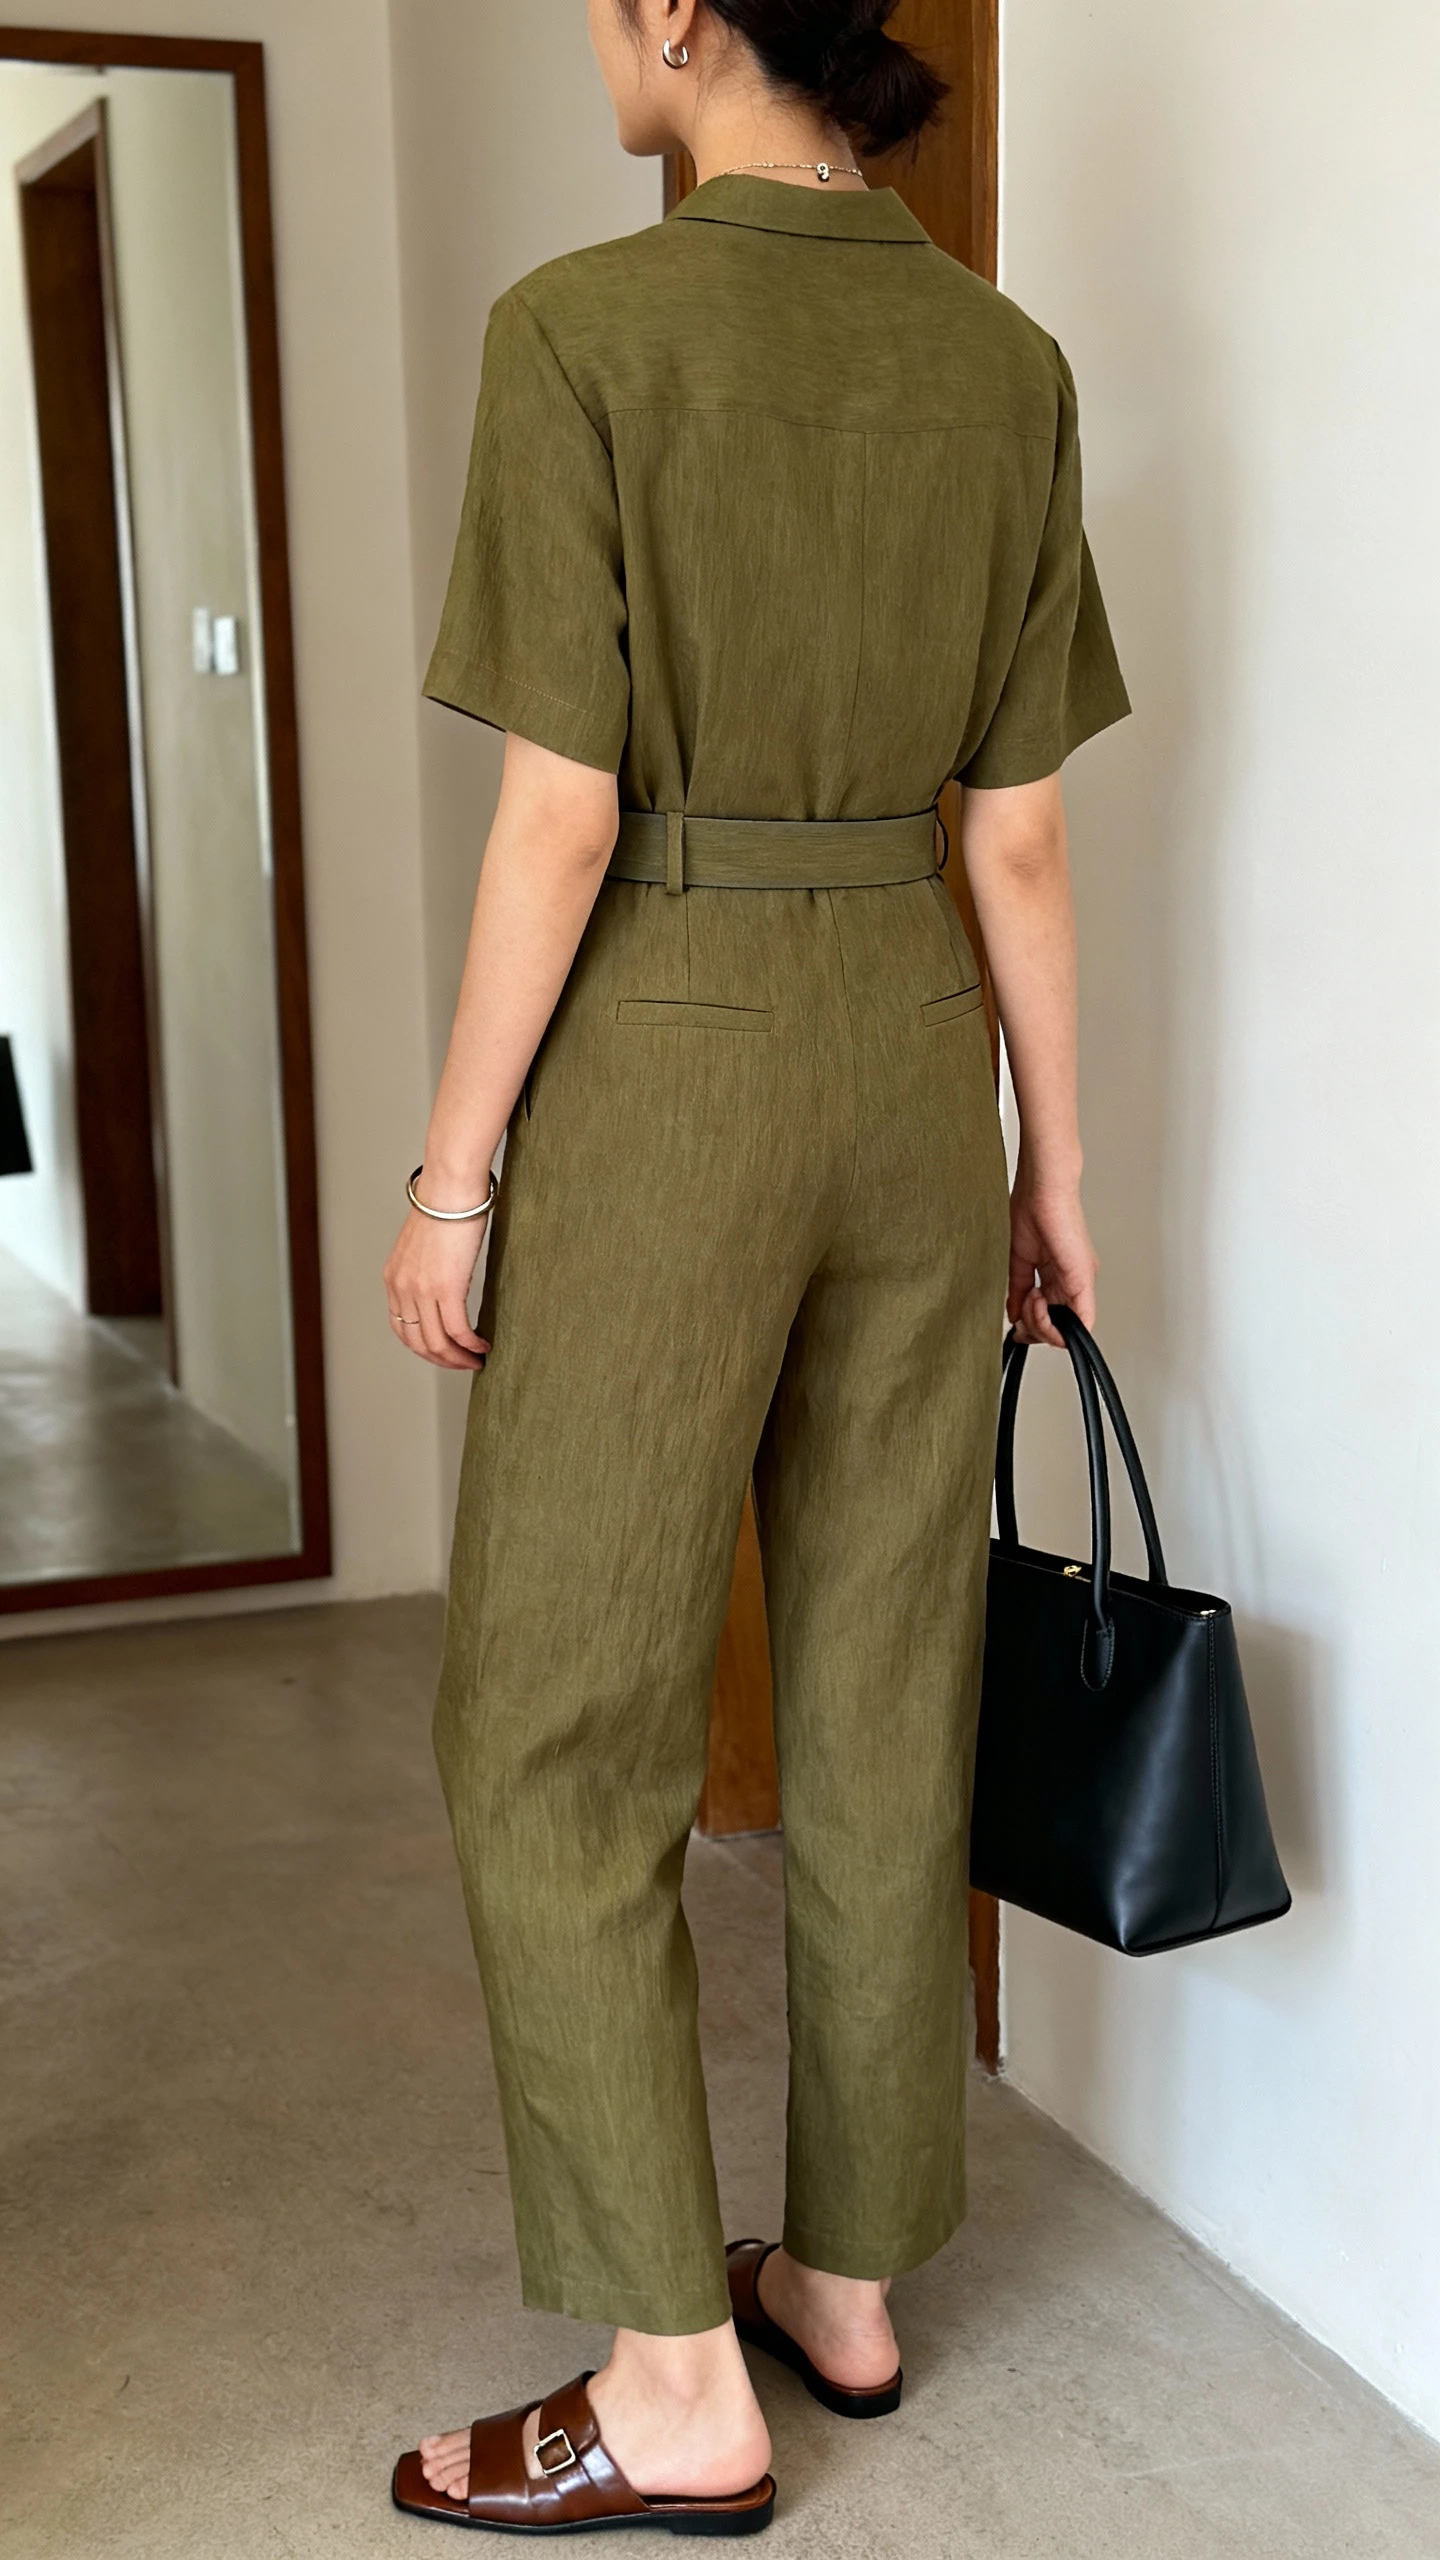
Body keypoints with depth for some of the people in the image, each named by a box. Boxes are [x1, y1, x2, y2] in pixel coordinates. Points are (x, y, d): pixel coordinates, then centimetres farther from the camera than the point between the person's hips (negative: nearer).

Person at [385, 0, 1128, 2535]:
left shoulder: (582, 330, -11)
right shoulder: (1009, 362, 4)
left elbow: (562, 818, -15)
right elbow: (1021, 831, 4)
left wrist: (452, 1170, -6)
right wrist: (1053, 1161, 11)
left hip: (666, 1067, -6)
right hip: (916, 1062, 6)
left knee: (555, 1724, 6)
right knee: (888, 1694, 14)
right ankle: (849, 2274, 29)